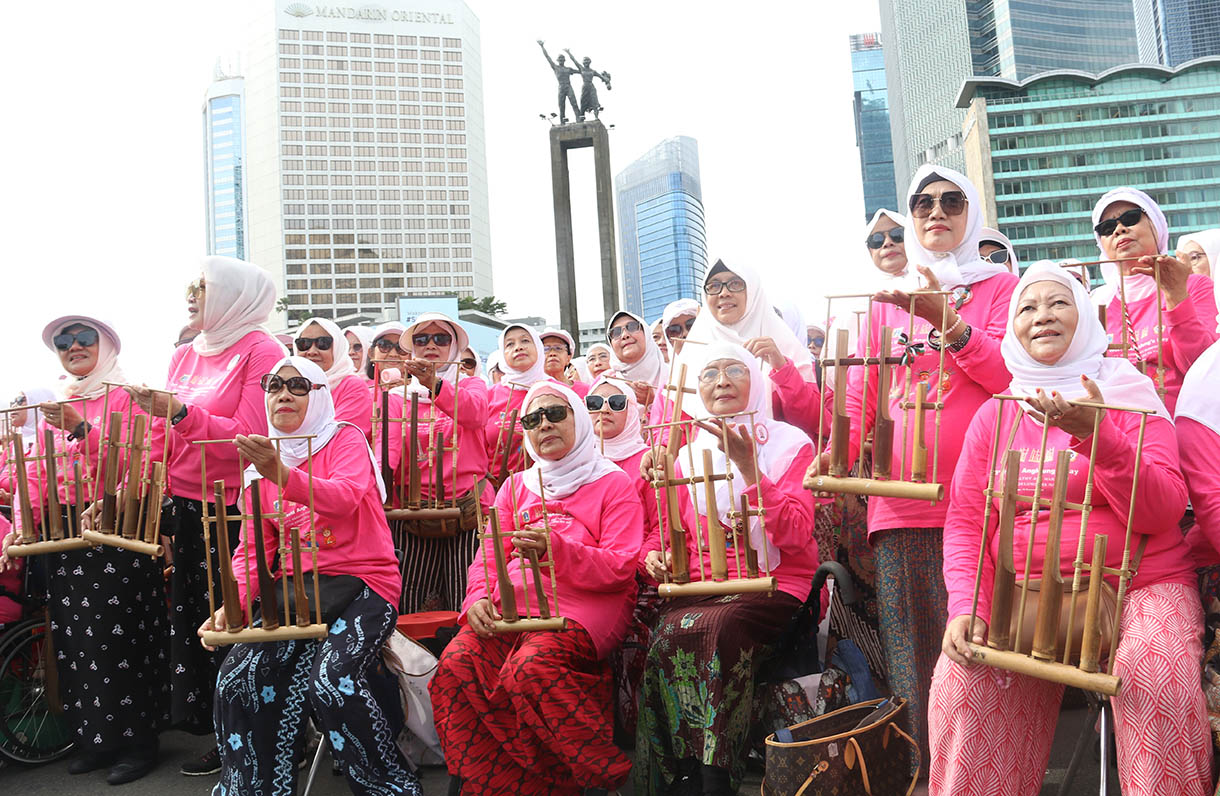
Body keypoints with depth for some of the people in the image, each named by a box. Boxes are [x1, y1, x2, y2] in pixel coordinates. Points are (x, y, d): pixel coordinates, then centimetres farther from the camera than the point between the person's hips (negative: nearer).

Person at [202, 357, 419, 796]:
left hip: (360, 583, -5)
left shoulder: (345, 439, 0)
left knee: (333, 681, -28)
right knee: (236, 677, -17)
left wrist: (283, 475, -39)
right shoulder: (261, 463, 16)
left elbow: (346, 497, -22)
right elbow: (252, 549, 10)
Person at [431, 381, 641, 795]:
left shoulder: (613, 483, 9)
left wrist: (554, 548, -19)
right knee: (457, 665, -25)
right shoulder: (516, 486, 24)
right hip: (512, 604, 5)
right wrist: (479, 597, -6)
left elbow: (620, 568, -3)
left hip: (581, 606, -4)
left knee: (529, 667, -34)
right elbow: (488, 554, 17)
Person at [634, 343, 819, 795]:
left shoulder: (790, 444, 4)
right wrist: (655, 554, -6)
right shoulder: (689, 454, 16)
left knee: (712, 628, -33)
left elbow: (795, 535, -11)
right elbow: (668, 529, 18)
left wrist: (748, 467, -20)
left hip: (772, 584, -3)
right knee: (667, 634, -28)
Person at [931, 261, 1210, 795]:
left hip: (1138, 585, -1)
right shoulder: (994, 414, 9)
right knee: (960, 678, -23)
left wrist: (1096, 434, -23)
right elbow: (966, 522, 4)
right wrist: (966, 605, -13)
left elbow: (1160, 514, -10)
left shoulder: (1130, 396, 2)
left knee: (1157, 678, -31)